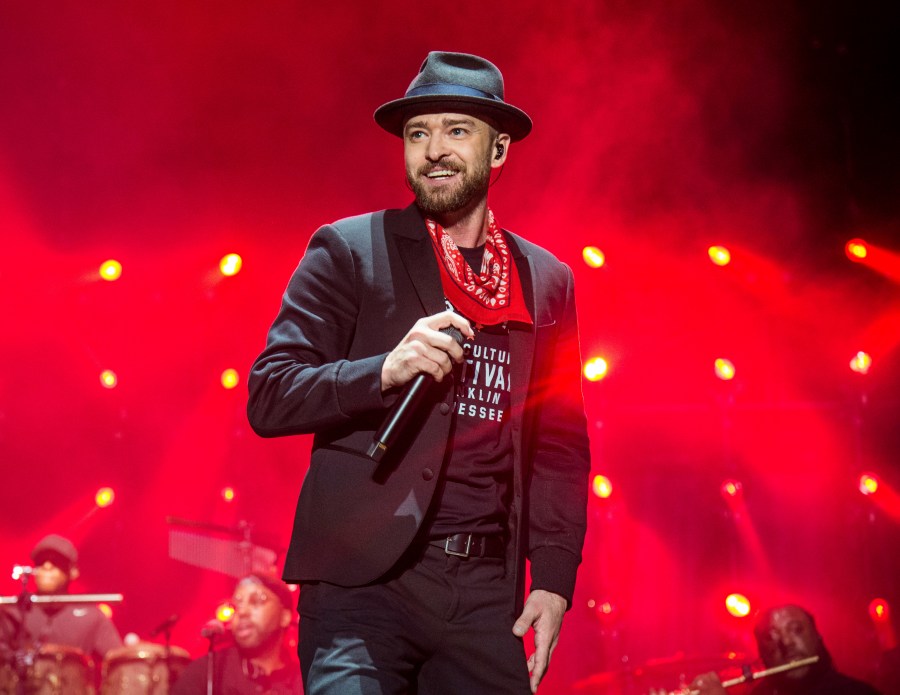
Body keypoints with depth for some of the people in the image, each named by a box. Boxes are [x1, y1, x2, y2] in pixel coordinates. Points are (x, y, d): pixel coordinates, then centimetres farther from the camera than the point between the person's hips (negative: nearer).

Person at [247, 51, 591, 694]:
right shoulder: (347, 251, 3)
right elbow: (268, 399, -3)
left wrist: (554, 579, 6)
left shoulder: (548, 281, 14)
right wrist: (384, 370, -19)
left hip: (485, 593, 4)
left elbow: (560, 446, 16)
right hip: (365, 578, -3)